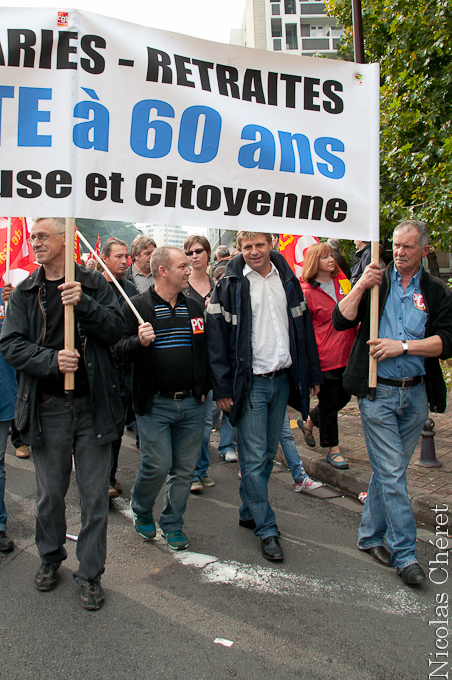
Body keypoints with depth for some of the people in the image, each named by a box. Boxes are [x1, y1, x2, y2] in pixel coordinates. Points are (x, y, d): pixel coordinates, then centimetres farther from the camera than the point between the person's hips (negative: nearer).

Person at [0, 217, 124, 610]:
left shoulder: (94, 284, 4)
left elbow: (117, 329, -5)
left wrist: (84, 304, -21)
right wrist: (52, 360, -18)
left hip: (92, 405, -1)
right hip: (46, 408, 2)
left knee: (95, 495, 6)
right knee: (50, 493, 14)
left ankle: (90, 573, 23)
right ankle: (50, 557, 39)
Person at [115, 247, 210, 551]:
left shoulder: (194, 307, 11)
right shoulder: (137, 306, -4)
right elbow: (119, 350, -7)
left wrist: (204, 388, 13)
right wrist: (139, 342, -26)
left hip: (191, 404, 5)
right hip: (154, 404, -4)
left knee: (185, 469, 9)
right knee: (157, 465, -4)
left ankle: (173, 523, 28)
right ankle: (141, 512, 27)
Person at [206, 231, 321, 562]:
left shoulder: (288, 280, 9)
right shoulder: (229, 286, -4)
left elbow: (304, 328, 13)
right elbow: (216, 337, -7)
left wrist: (312, 374, 11)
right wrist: (222, 387, -12)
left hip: (282, 380, 5)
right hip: (251, 383, -5)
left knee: (268, 454, 14)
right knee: (254, 458, -1)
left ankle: (249, 512, 30)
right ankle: (267, 528, 10)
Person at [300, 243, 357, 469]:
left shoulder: (339, 283, 9)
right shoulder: (306, 291, -11)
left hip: (345, 355, 7)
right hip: (324, 358, -7)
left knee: (343, 397, 17)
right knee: (329, 403, 4)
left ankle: (309, 423, 39)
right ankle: (333, 450, 21)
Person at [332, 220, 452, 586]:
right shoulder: (376, 282, 5)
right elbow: (341, 321, -5)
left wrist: (402, 345, -14)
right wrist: (361, 286, -14)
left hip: (416, 394, 2)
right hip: (378, 392, -2)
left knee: (389, 470, 12)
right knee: (392, 473, -2)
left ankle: (370, 535, 29)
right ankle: (405, 554, 8)